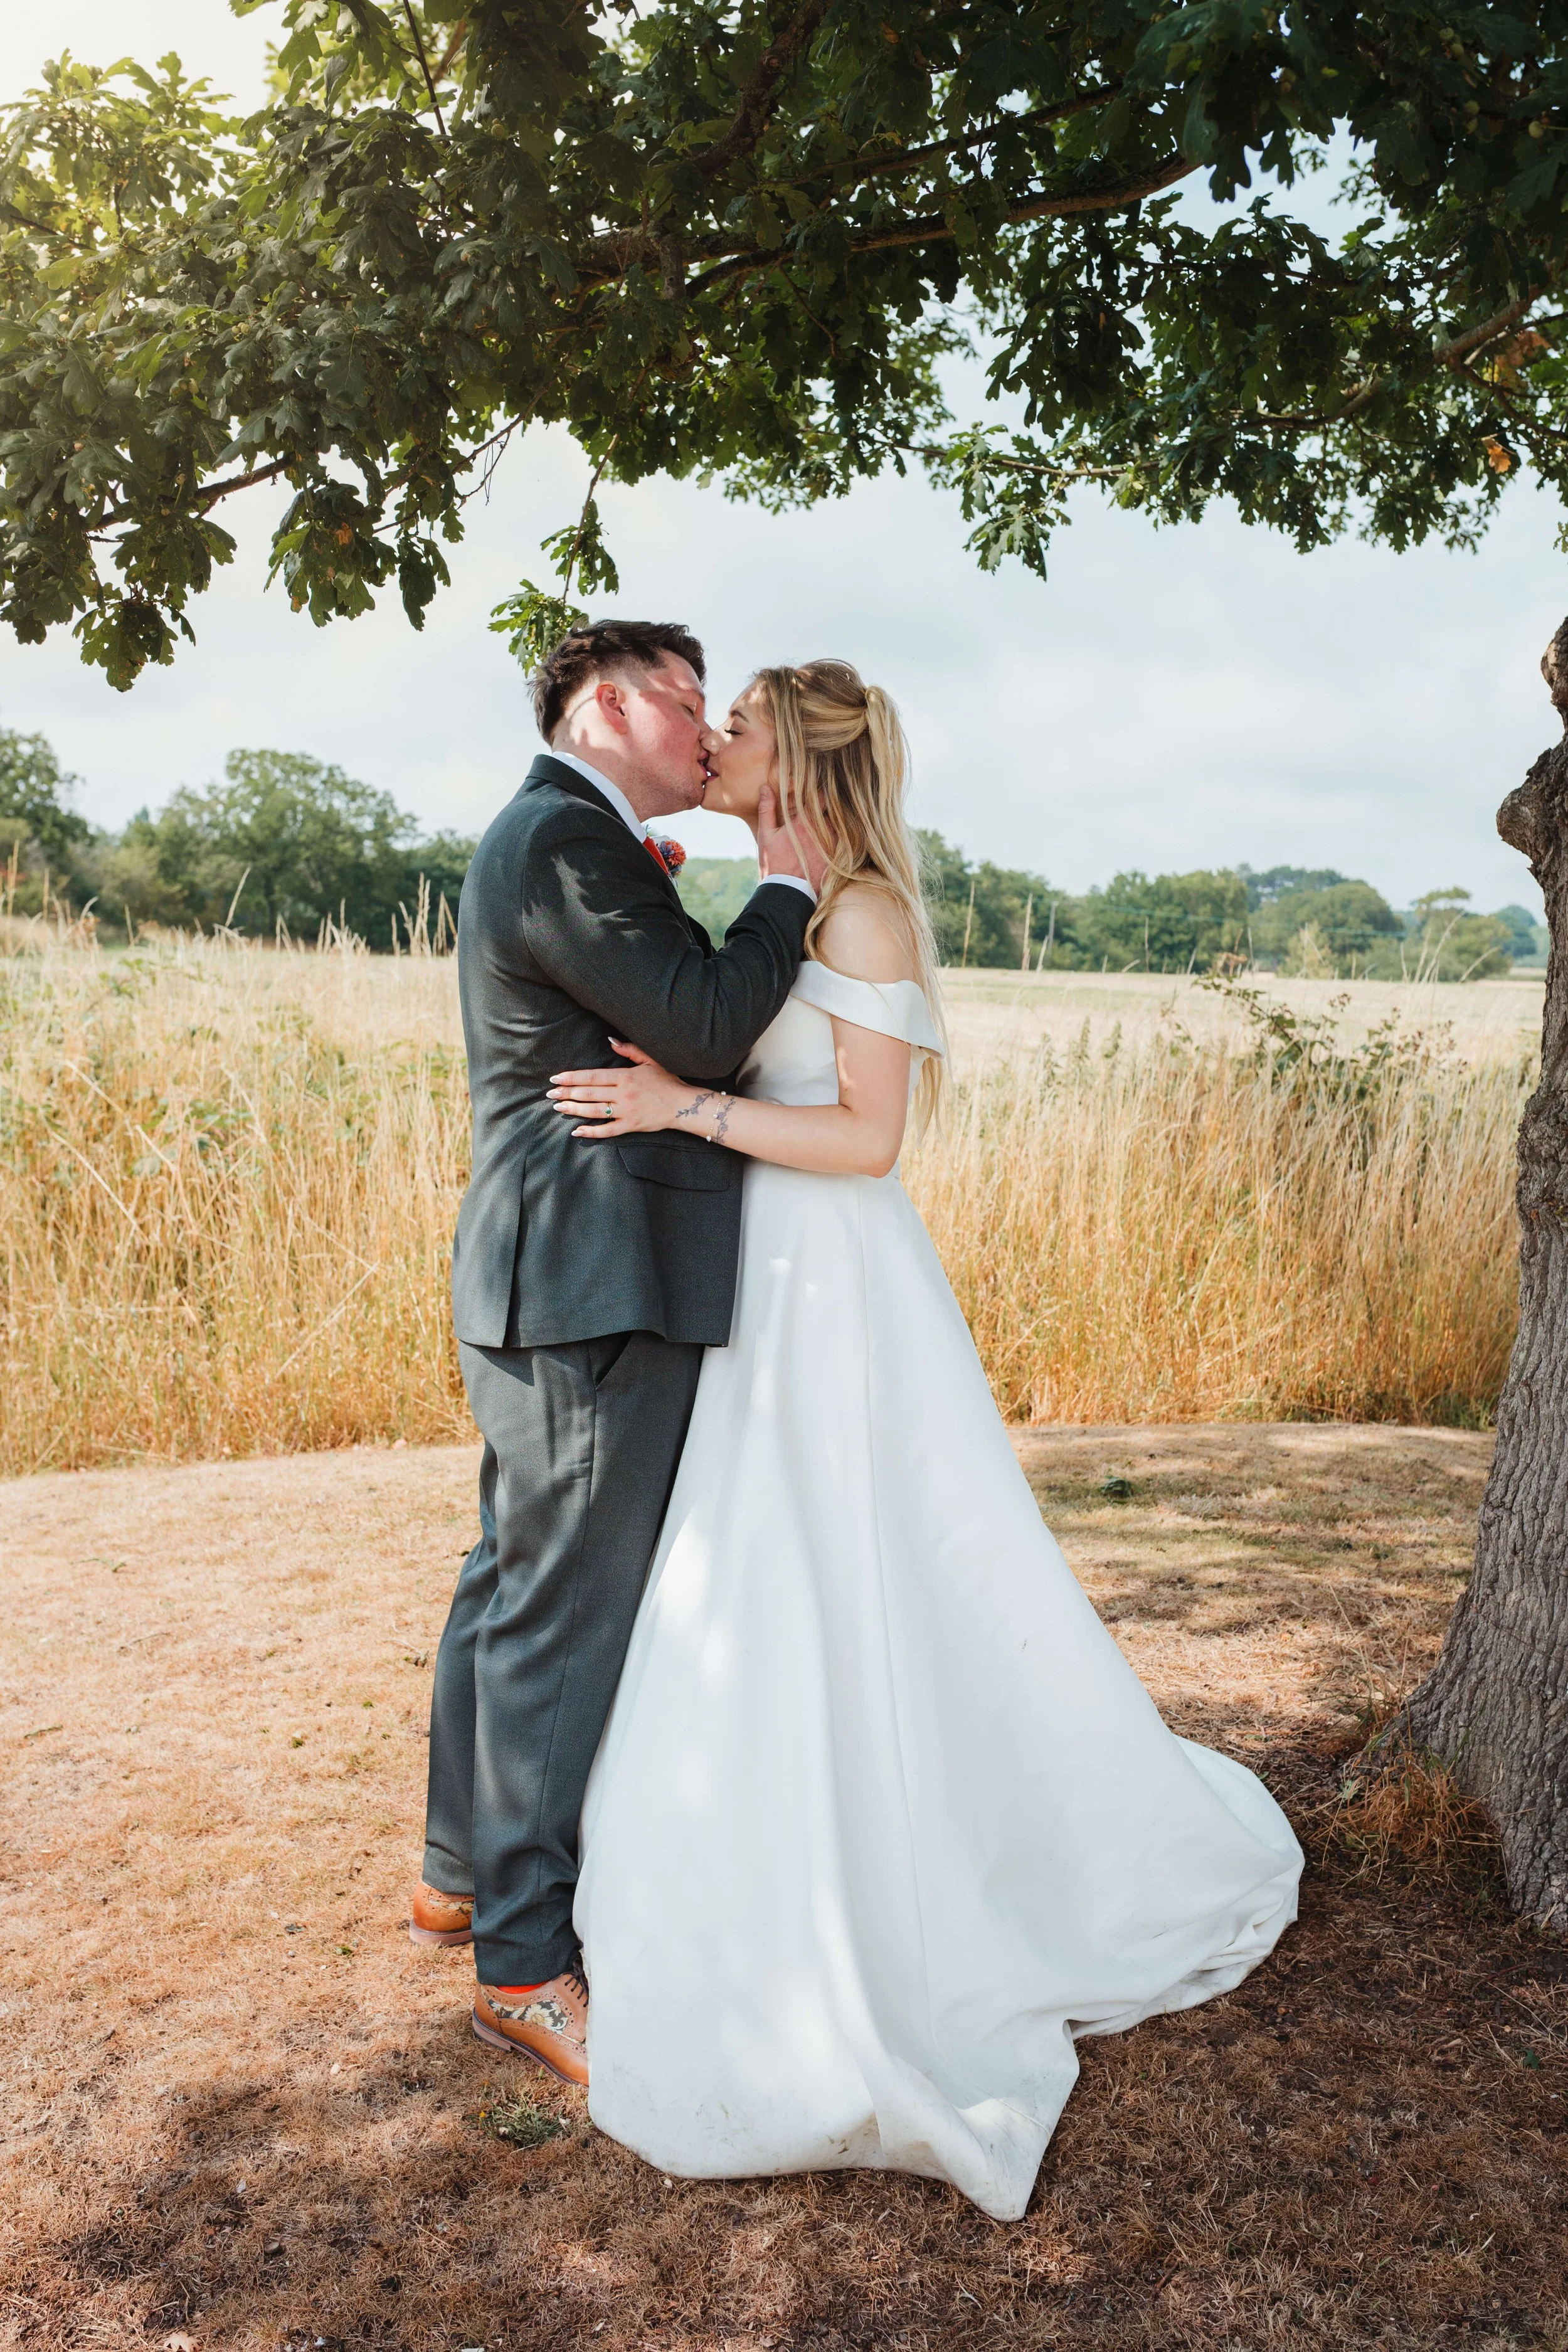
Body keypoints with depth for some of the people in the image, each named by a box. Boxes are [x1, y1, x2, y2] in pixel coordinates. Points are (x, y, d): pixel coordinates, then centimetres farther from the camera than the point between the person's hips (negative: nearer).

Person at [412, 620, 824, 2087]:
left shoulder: (559, 838, 21)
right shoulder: (568, 840, -14)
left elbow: (665, 1031, 19)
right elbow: (707, 1028, -21)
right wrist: (785, 883, -8)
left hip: (548, 1286, 11)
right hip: (598, 1289, -11)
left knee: (516, 1583, 19)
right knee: (567, 1613, -3)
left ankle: (465, 1873, 34)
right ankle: (525, 1963, 10)